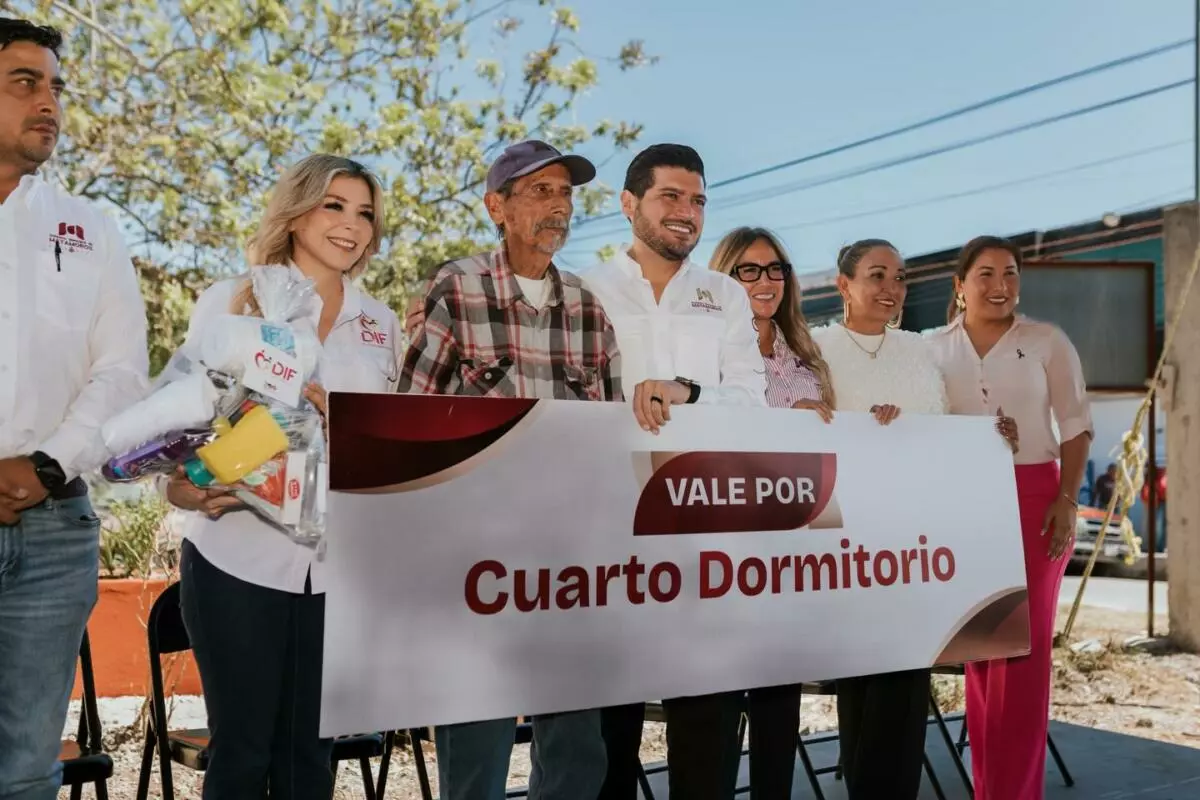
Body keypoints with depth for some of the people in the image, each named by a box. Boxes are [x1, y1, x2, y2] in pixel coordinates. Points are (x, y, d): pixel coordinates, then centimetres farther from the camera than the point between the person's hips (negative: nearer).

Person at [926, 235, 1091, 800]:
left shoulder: (1048, 342, 2)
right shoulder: (935, 348, 6)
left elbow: (1076, 427, 1)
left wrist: (1066, 501, -8)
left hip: (1033, 499, -2)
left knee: (1025, 644, -2)